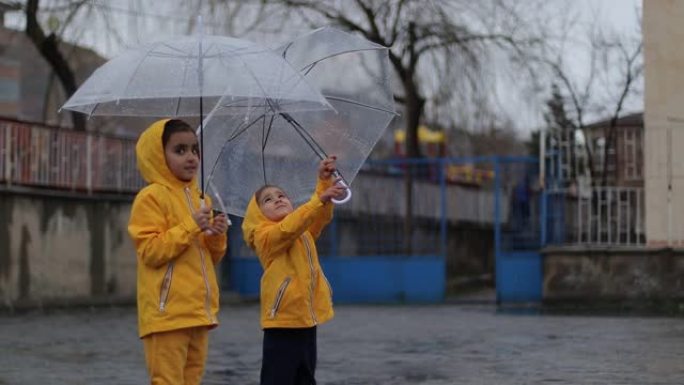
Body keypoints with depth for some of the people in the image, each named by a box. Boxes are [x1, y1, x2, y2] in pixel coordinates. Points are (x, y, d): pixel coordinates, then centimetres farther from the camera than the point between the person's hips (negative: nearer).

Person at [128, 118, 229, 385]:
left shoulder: (199, 199, 17)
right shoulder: (151, 197, -7)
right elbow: (150, 251, -15)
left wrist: (216, 237, 1)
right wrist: (190, 227, -18)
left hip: (199, 310, 8)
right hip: (168, 312, -8)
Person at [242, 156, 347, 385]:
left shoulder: (306, 233, 16)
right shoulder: (265, 236, -7)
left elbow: (322, 215, 1)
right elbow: (290, 227, -25)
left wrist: (324, 181, -12)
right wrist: (321, 198, -34)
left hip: (306, 319, 8)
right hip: (283, 323, -8)